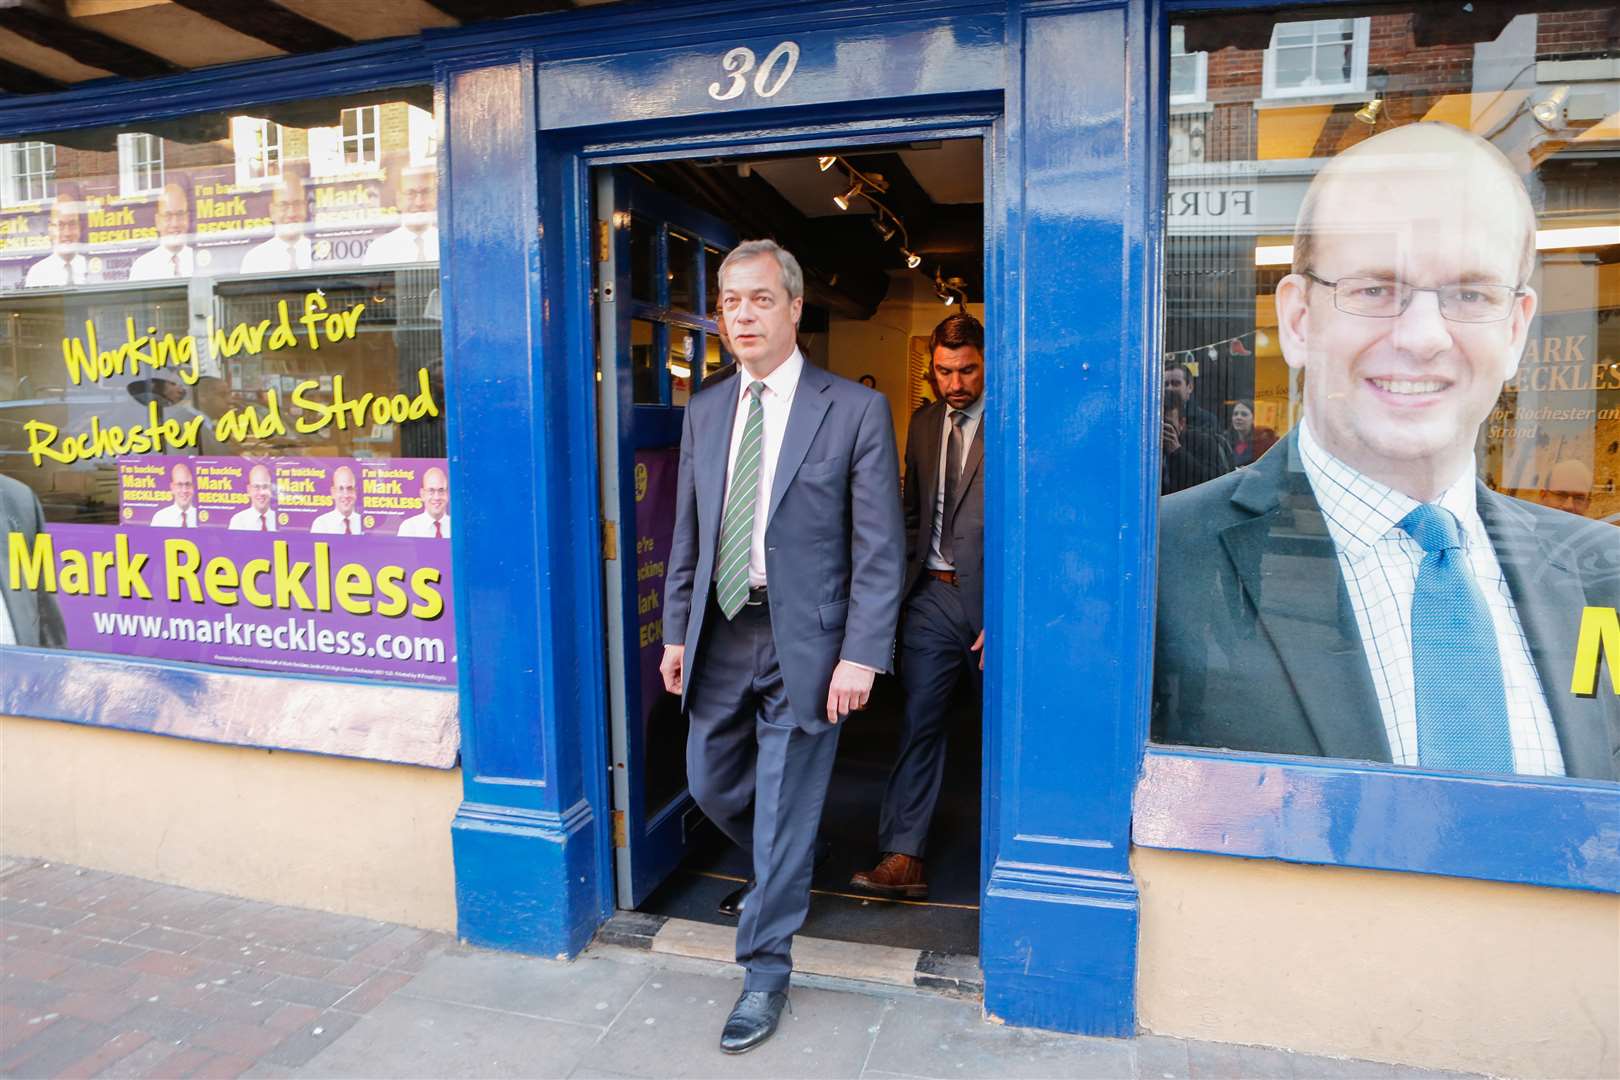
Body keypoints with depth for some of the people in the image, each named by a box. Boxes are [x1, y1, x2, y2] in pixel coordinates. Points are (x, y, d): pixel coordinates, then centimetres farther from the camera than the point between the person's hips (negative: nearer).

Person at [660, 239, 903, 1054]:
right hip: (720, 635, 6)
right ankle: (782, 876, 48)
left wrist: (862, 654, -16)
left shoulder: (854, 410, -8)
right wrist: (676, 630, 10)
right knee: (712, 785, 18)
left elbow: (879, 549, -10)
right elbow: (687, 535, 13)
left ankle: (765, 970, 24)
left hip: (803, 639, -5)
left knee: (784, 807, 5)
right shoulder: (705, 410, 8)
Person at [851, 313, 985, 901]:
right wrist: (900, 584, 11)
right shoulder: (923, 424, 12)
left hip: (991, 597, -4)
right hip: (931, 594, 4)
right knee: (919, 722, 1)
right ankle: (903, 856, 5)